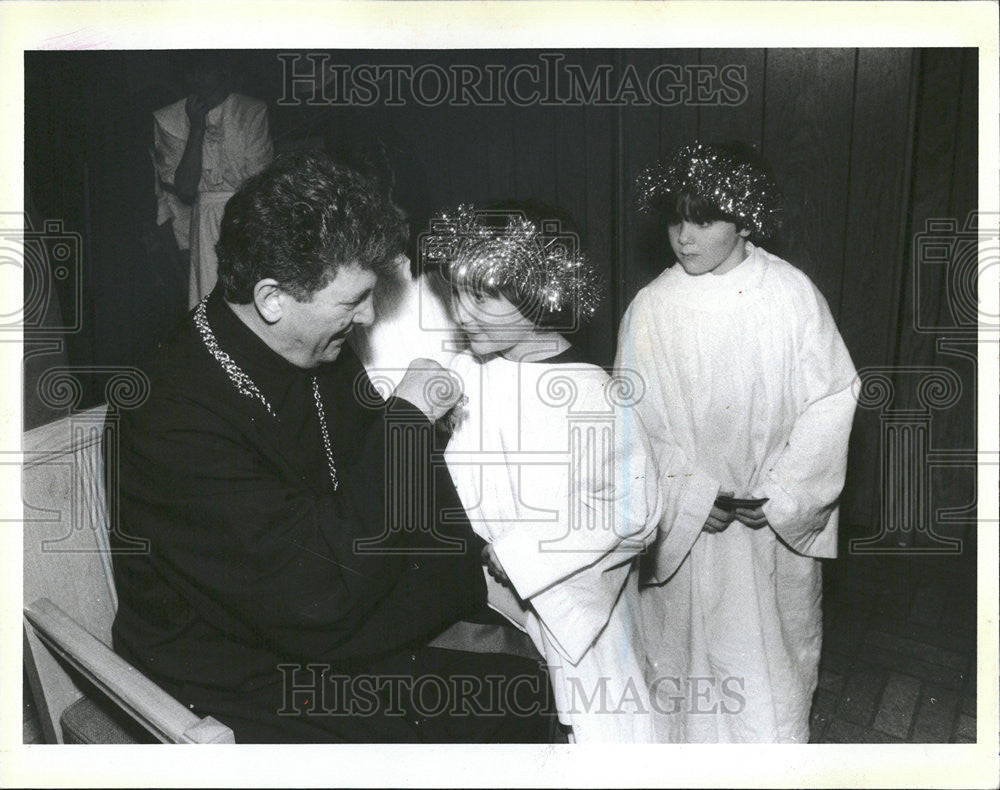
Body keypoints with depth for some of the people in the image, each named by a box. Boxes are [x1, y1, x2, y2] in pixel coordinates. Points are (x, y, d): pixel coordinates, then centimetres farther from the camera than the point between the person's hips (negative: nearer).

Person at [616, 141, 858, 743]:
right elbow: (637, 421, -7)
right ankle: (690, 738, 39)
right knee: (691, 644, 14)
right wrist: (693, 498, -14)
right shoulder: (651, 308, -10)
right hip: (689, 523, 0)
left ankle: (781, 738, 43)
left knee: (776, 645, 17)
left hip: (780, 519, 1)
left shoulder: (793, 294, -10)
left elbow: (833, 399, -7)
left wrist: (784, 496, -13)